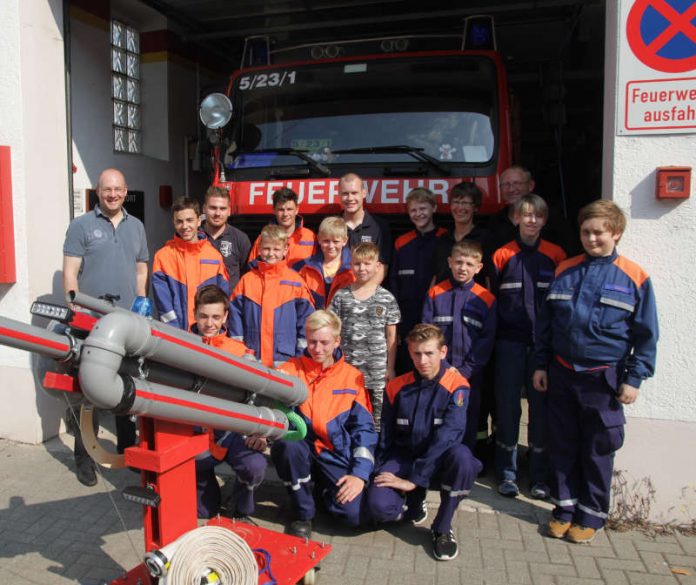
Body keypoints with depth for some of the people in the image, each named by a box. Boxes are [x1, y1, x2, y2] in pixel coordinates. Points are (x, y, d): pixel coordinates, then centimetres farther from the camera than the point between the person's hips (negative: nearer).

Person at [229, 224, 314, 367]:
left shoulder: (296, 281, 1)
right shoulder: (247, 280, 4)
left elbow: (306, 317, 2)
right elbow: (235, 314, 5)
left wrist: (302, 355, -1)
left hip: (285, 358, -1)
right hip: (251, 357, 1)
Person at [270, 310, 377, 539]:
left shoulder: (352, 377, 4)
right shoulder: (291, 369, 3)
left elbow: (364, 428, 1)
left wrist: (360, 474, -10)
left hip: (336, 455, 0)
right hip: (300, 451, 1)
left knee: (354, 513, -22)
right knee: (287, 442, -34)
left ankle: (323, 489, 15)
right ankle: (303, 512, -7)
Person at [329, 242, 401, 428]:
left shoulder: (387, 298, 0)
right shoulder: (341, 296, 3)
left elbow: (391, 335, 3)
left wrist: (390, 367, 2)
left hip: (377, 367, -1)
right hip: (347, 365, 1)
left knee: (379, 412, 3)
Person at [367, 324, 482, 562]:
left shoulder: (456, 386, -12)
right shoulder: (396, 387, -2)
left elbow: (447, 436, -20)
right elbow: (386, 437, 8)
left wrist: (414, 479, -23)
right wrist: (382, 472, -3)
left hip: (439, 461, -1)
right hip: (403, 457, 2)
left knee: (461, 456, -37)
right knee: (379, 505, -27)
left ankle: (442, 527, -11)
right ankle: (415, 501, 11)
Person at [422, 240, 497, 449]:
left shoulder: (486, 300, -1)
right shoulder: (435, 294, 1)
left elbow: (487, 340, -3)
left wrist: (466, 370, -10)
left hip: (469, 375, 0)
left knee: (468, 424, 10)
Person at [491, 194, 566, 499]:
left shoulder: (556, 255, 3)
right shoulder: (502, 255, 3)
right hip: (510, 342, 0)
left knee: (541, 406, 6)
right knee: (507, 406, 5)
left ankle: (539, 477, 20)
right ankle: (507, 473, 19)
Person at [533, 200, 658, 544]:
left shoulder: (634, 278, -5)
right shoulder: (565, 271, 4)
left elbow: (646, 334, -2)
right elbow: (545, 322, 8)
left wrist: (634, 378, -5)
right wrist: (541, 364, 6)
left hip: (603, 378, -3)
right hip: (561, 373, 3)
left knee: (598, 451, 10)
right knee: (563, 445, 13)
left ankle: (592, 515, 27)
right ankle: (565, 508, 29)